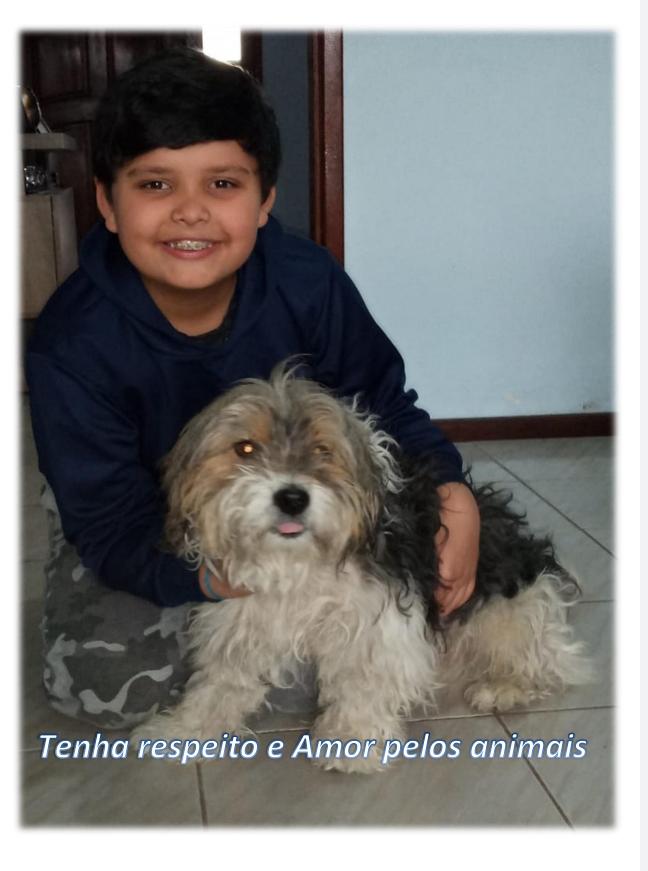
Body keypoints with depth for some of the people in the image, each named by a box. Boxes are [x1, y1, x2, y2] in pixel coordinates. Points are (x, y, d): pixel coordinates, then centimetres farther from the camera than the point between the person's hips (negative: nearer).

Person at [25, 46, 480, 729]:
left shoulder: (309, 283, -24)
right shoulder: (72, 347, -30)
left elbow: (382, 403, -9)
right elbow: (116, 531, -28)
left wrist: (454, 492, -27)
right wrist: (215, 575, -49)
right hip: (147, 524, -2)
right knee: (97, 685, -22)